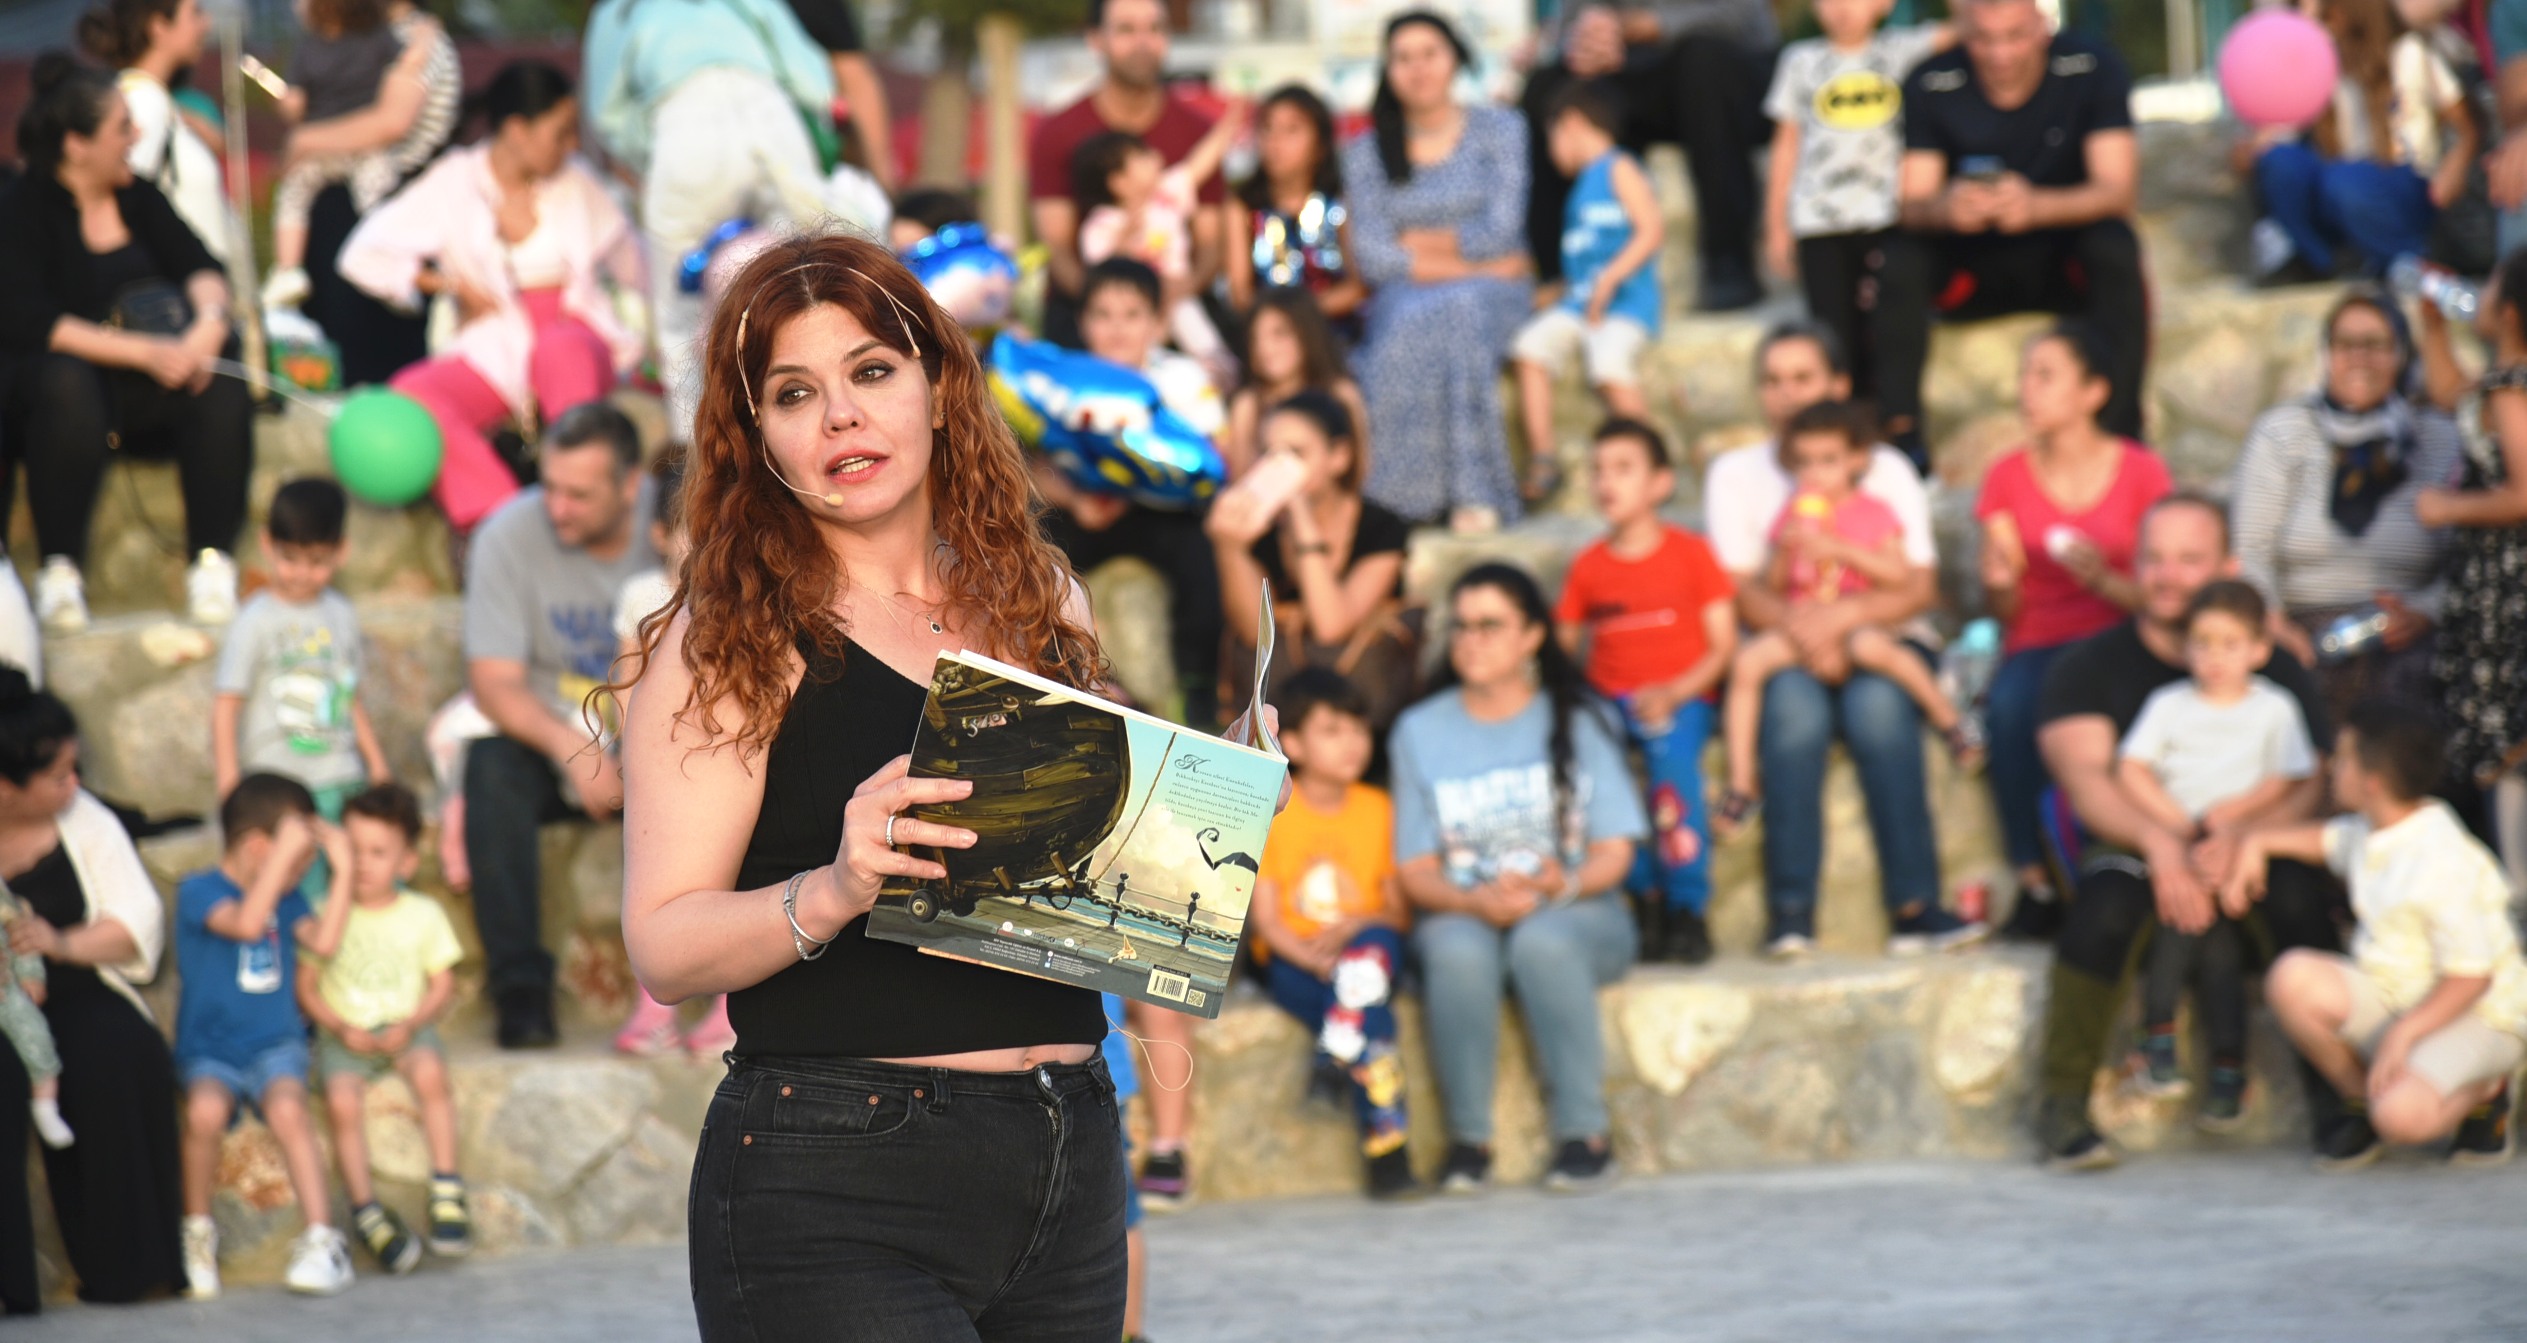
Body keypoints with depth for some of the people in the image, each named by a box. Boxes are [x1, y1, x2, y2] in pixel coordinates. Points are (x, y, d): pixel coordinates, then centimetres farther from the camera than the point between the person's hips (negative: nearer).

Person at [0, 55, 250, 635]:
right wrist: (142, 351, -26)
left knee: (221, 374, -26)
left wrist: (209, 320, -21)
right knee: (64, 382, -39)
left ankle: (213, 562, -25)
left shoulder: (139, 198, 12)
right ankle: (59, 568, -30)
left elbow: (199, 267, 4)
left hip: (150, 391, 4)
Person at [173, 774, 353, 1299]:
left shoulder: (286, 896, 13)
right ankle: (197, 1230, -11)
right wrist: (285, 852, -22)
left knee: (287, 1108, -30)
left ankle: (322, 1240, -31)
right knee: (205, 1110, -34)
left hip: (275, 1043, 3)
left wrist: (343, 866, 1)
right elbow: (245, 923, -24)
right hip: (210, 1049, -3)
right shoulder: (199, 891, -5)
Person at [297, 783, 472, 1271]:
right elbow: (306, 988, 1)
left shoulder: (424, 914, 7)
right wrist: (341, 1027, -15)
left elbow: (442, 985, 6)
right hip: (344, 1034, 0)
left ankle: (447, 1190, -24)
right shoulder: (327, 914, 6)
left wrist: (410, 1024, -10)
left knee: (430, 1071, -32)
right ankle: (365, 1208, -19)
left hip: (405, 1026, 0)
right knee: (343, 1098, -29)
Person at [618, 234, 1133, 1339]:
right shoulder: (727, 638, -3)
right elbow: (663, 947, -10)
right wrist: (832, 893, -27)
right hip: (836, 1193, -5)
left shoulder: (1039, 598, 12)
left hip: (1069, 1160, 5)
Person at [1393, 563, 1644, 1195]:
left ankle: (1585, 1134, -28)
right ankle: (1467, 1137, -23)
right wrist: (1477, 902, -18)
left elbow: (1614, 853, 1)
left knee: (1543, 941, -37)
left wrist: (1562, 886, -21)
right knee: (1458, 951, -36)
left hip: (1576, 913, -1)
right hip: (1462, 913, 1)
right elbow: (1415, 870, 4)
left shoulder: (1578, 720, 6)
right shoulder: (1420, 731, 9)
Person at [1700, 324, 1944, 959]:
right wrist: (1792, 619, -24)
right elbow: (1741, 590, -1)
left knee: (1877, 706, -35)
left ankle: (1915, 902, -34)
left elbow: (1919, 589, -2)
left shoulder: (1886, 470, 9)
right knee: (1794, 705, -35)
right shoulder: (1735, 473, 11)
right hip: (1786, 648, 0)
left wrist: (1845, 614, -22)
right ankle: (1791, 911, -36)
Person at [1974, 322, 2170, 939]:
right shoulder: (2007, 478, 11)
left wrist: (2104, 580, -17)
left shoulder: (2141, 472, 5)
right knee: (2009, 706, -35)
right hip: (2036, 650, 2)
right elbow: (2005, 610, 8)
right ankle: (2033, 880, -30)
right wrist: (2000, 586, -15)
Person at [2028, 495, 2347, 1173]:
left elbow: (2311, 785, -4)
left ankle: (2335, 1096, -20)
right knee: (2106, 899, -35)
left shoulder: (2272, 668, 8)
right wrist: (2162, 844, -31)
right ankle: (2062, 1105, -24)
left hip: (2245, 858, 1)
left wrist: (2242, 837, -27)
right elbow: (2084, 776, -11)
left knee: (2299, 890, -33)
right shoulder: (2090, 666, 5)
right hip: (2132, 848, -1)